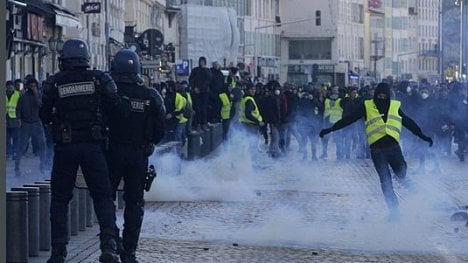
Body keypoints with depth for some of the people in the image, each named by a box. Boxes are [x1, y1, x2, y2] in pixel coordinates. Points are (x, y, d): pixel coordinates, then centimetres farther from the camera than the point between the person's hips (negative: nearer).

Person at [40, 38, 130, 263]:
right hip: (93, 146, 0)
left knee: (59, 199, 10)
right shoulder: (99, 79, 0)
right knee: (102, 196, 7)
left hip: (64, 148, 0)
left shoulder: (53, 84, -1)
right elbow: (119, 108, -3)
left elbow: (44, 117, 4)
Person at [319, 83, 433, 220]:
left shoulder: (395, 106, 9)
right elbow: (349, 118, 2)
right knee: (385, 179, -6)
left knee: (401, 170, -11)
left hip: (393, 146, 2)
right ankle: (393, 208, 2)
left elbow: (408, 122, 17)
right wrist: (331, 129, -2)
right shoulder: (367, 107, 3)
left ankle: (402, 177, 27)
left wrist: (422, 136, 18)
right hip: (377, 148, -2)